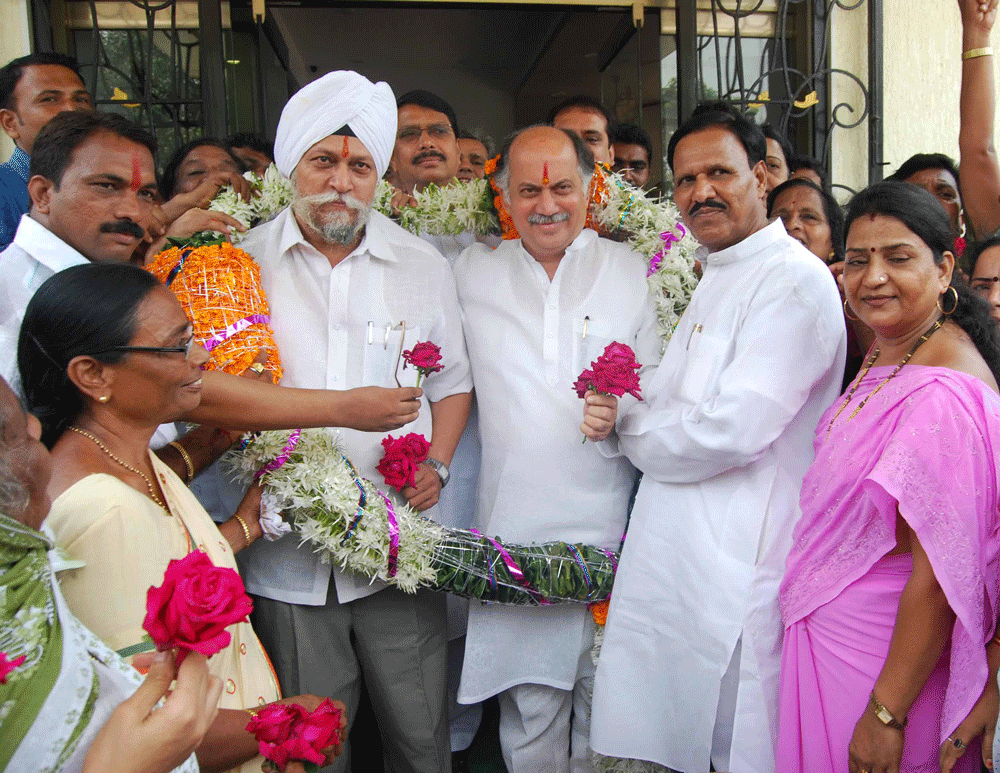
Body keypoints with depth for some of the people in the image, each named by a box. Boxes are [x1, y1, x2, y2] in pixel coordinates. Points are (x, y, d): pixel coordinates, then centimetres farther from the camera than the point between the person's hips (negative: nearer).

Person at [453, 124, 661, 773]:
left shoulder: (632, 270, 5)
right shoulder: (473, 273, 8)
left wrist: (625, 412, -16)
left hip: (610, 528, 0)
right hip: (512, 528, 1)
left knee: (606, 700, 10)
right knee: (528, 707, 8)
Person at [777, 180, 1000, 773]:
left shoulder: (943, 393, -25)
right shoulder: (886, 355, 4)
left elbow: (940, 575, -25)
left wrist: (887, 713, -20)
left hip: (886, 654, -8)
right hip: (829, 632, 8)